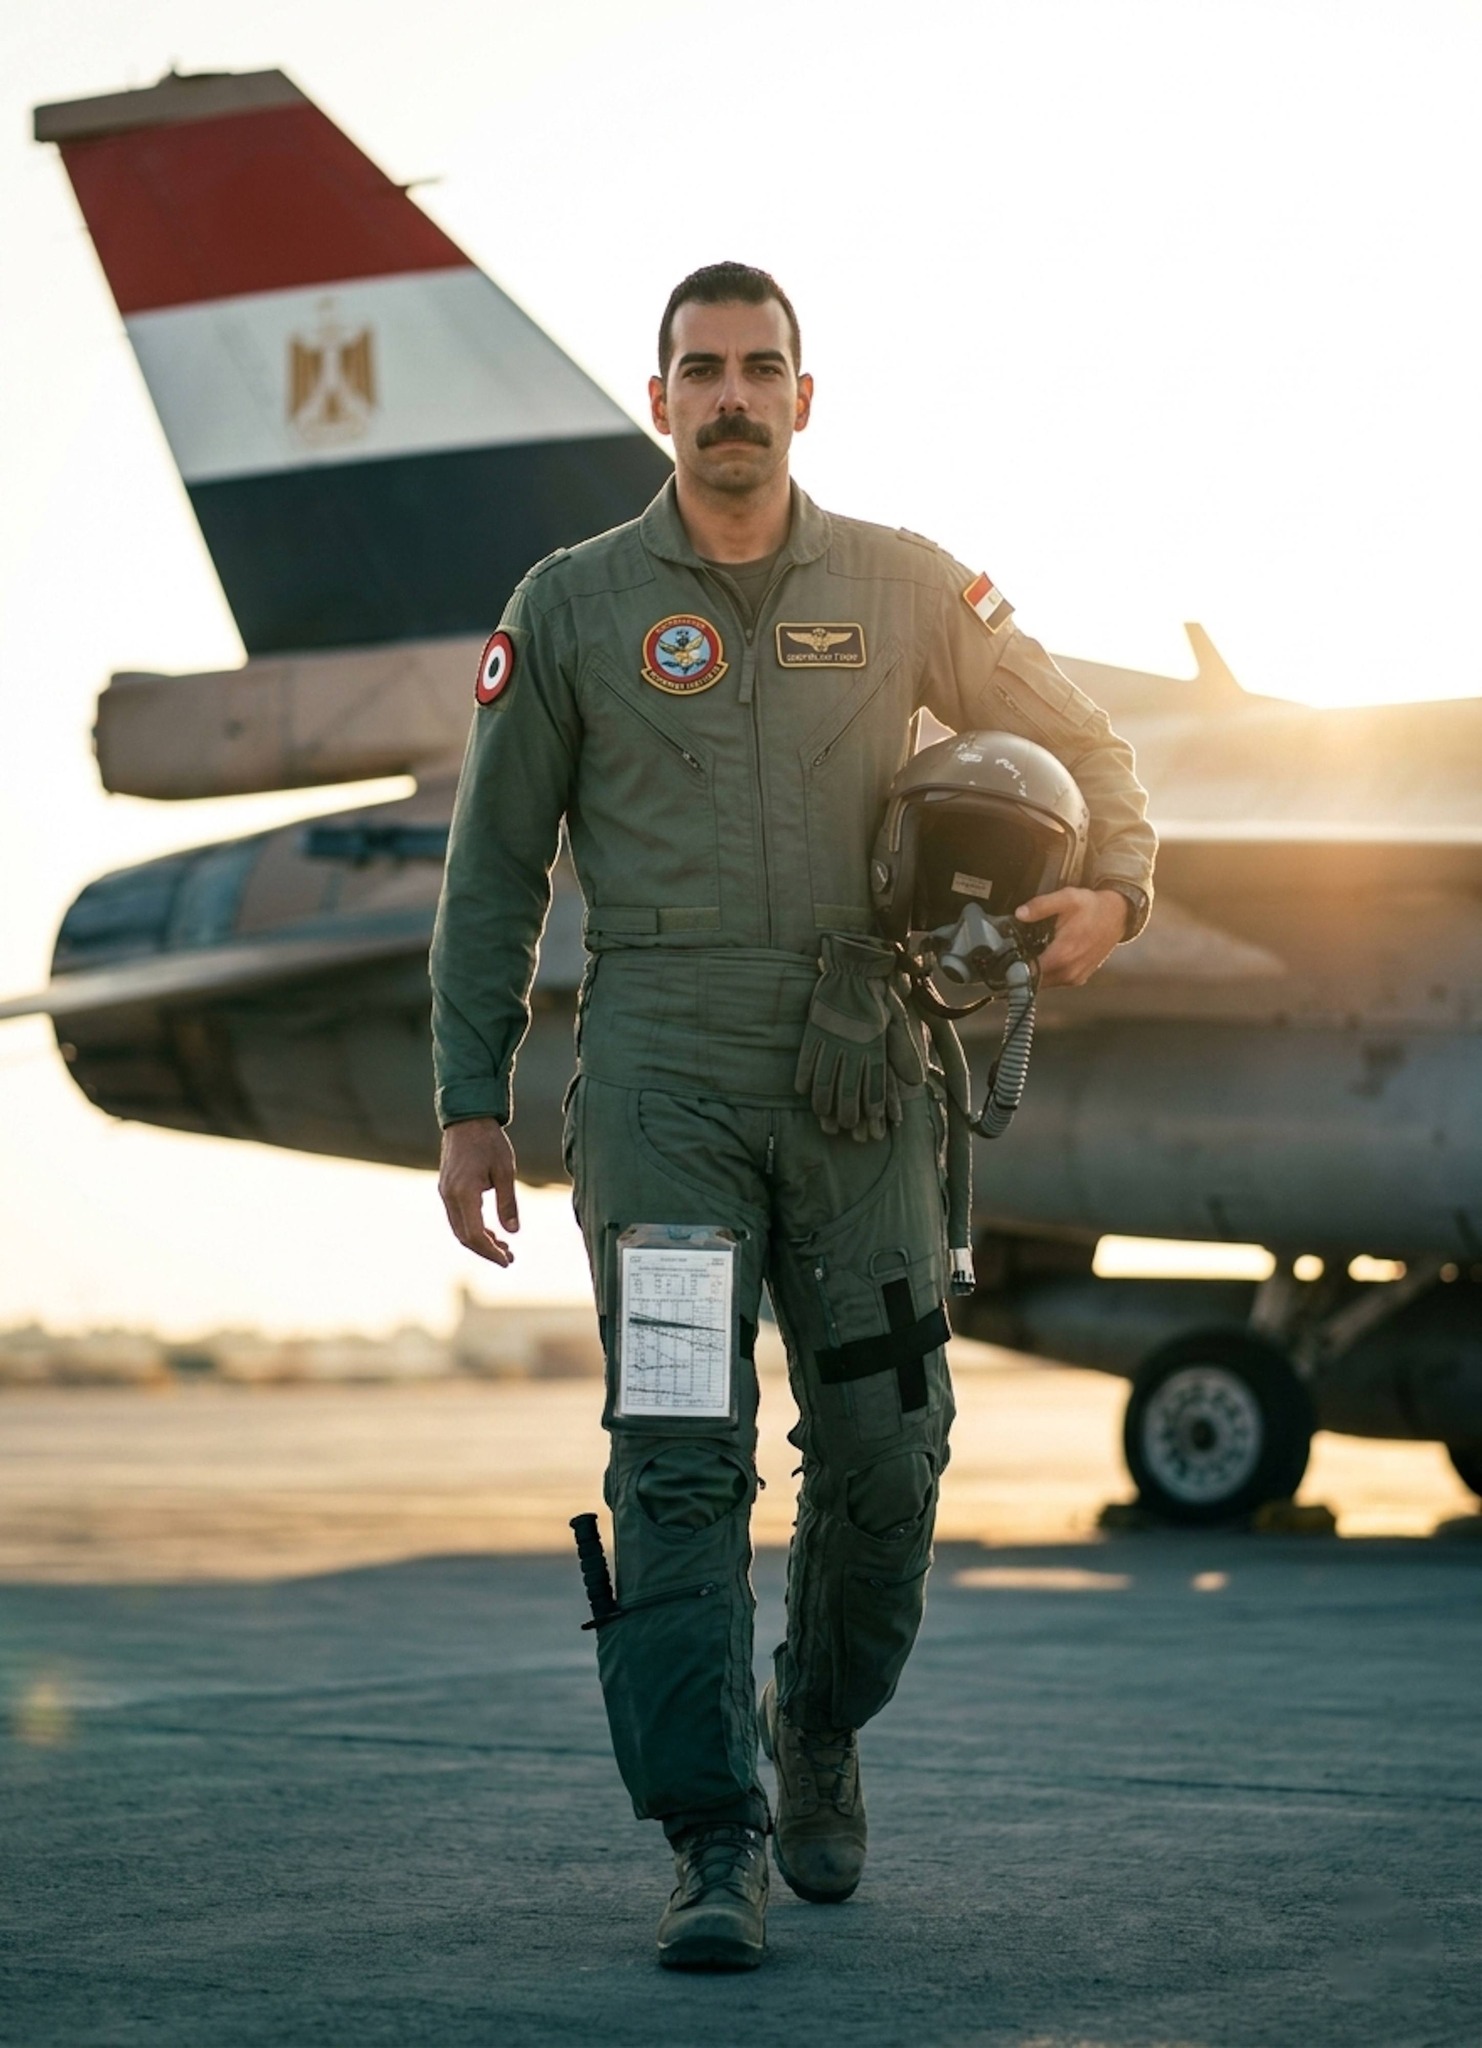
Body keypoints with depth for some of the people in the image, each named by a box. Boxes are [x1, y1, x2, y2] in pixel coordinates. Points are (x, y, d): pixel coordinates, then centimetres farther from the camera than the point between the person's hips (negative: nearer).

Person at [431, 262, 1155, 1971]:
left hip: (861, 1075, 2)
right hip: (665, 1076, -2)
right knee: (679, 1460, -10)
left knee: (884, 1457, 4)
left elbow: (1080, 750, 17)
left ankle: (818, 1737, 31)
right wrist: (470, 1105, 4)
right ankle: (716, 1844, -7)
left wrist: (1112, 893, -4)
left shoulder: (903, 592, 8)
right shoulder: (573, 607, 5)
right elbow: (493, 869, 9)